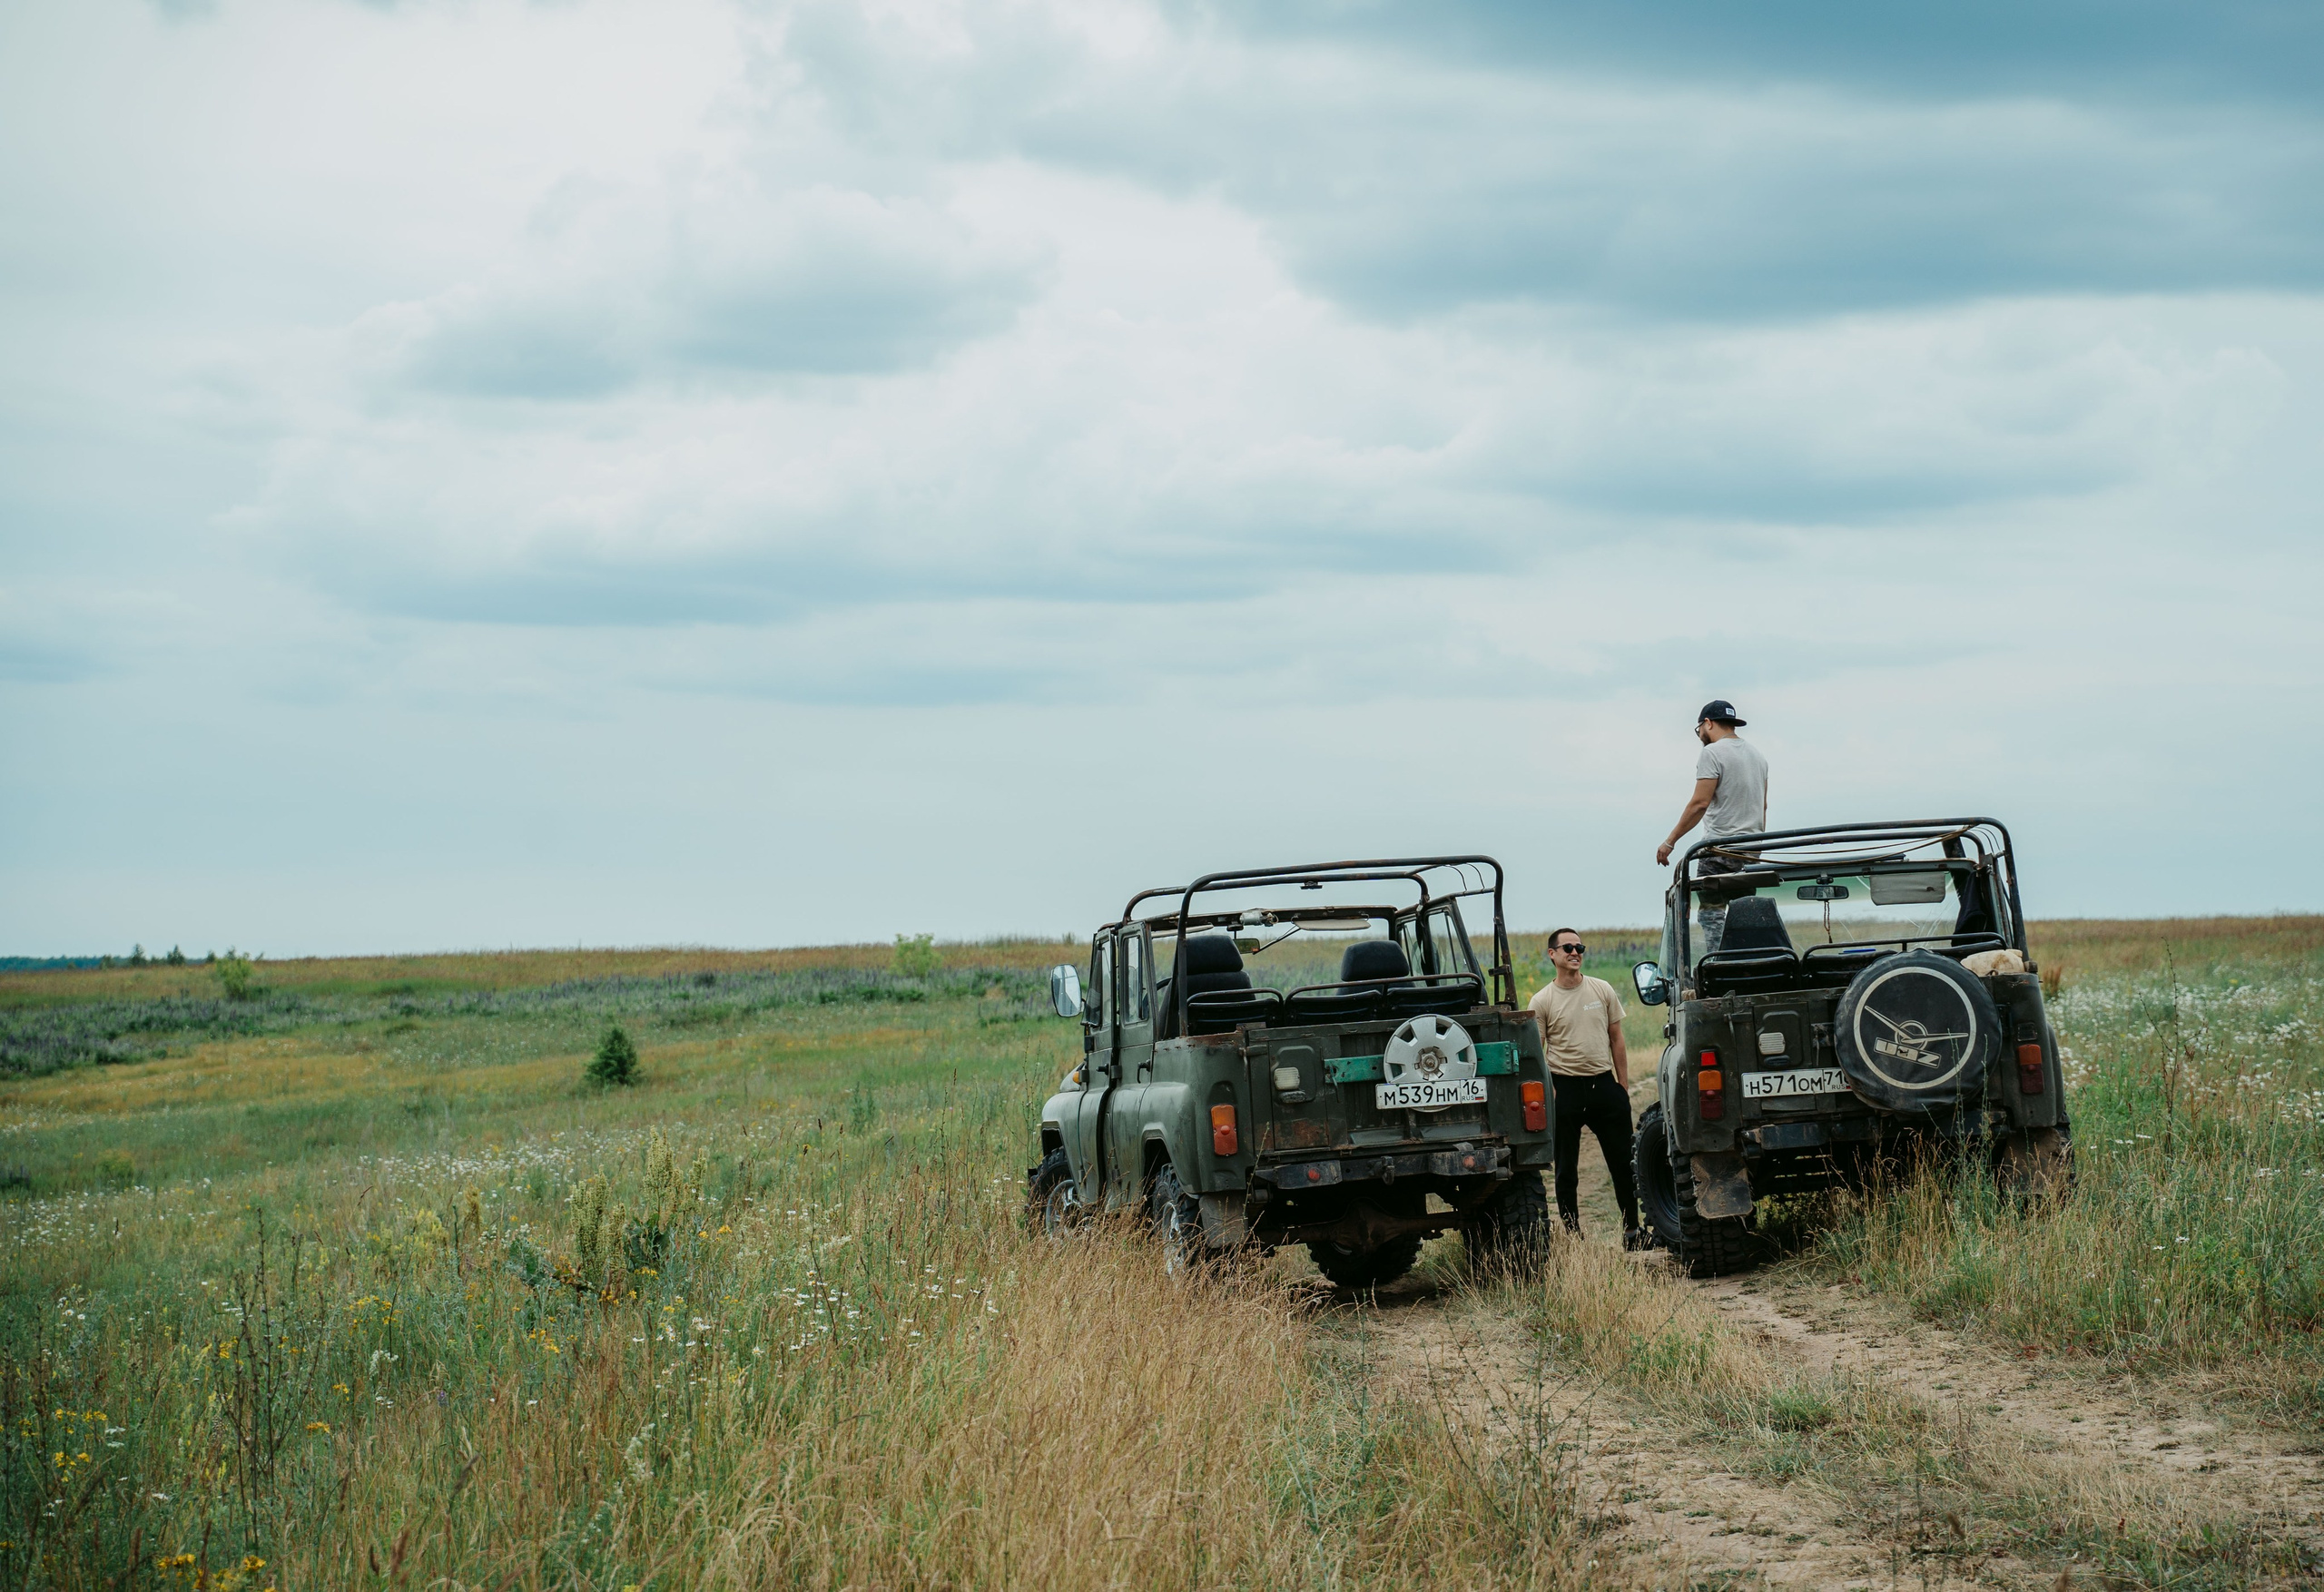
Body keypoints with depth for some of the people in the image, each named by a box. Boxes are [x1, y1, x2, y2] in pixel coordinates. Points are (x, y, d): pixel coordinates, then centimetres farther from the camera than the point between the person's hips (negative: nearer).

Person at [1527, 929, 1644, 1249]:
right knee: (1566, 1170, 4)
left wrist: (1623, 1088, 6)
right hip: (1566, 1088, -2)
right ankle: (1573, 1236, 11)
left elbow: (1617, 1041, 10)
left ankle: (1632, 1231, 16)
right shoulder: (1541, 1001, -2)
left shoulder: (1603, 991, 6)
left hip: (1604, 1084, 2)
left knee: (1622, 1163, 6)